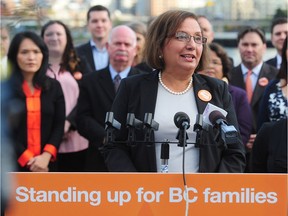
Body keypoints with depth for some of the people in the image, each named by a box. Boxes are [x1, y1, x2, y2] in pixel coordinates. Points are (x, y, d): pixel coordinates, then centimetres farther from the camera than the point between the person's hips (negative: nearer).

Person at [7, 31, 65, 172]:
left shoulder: (54, 87, 10)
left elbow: (59, 126, 5)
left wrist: (46, 156, -11)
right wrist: (28, 160, -13)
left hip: (46, 165, 3)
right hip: (14, 165, -3)